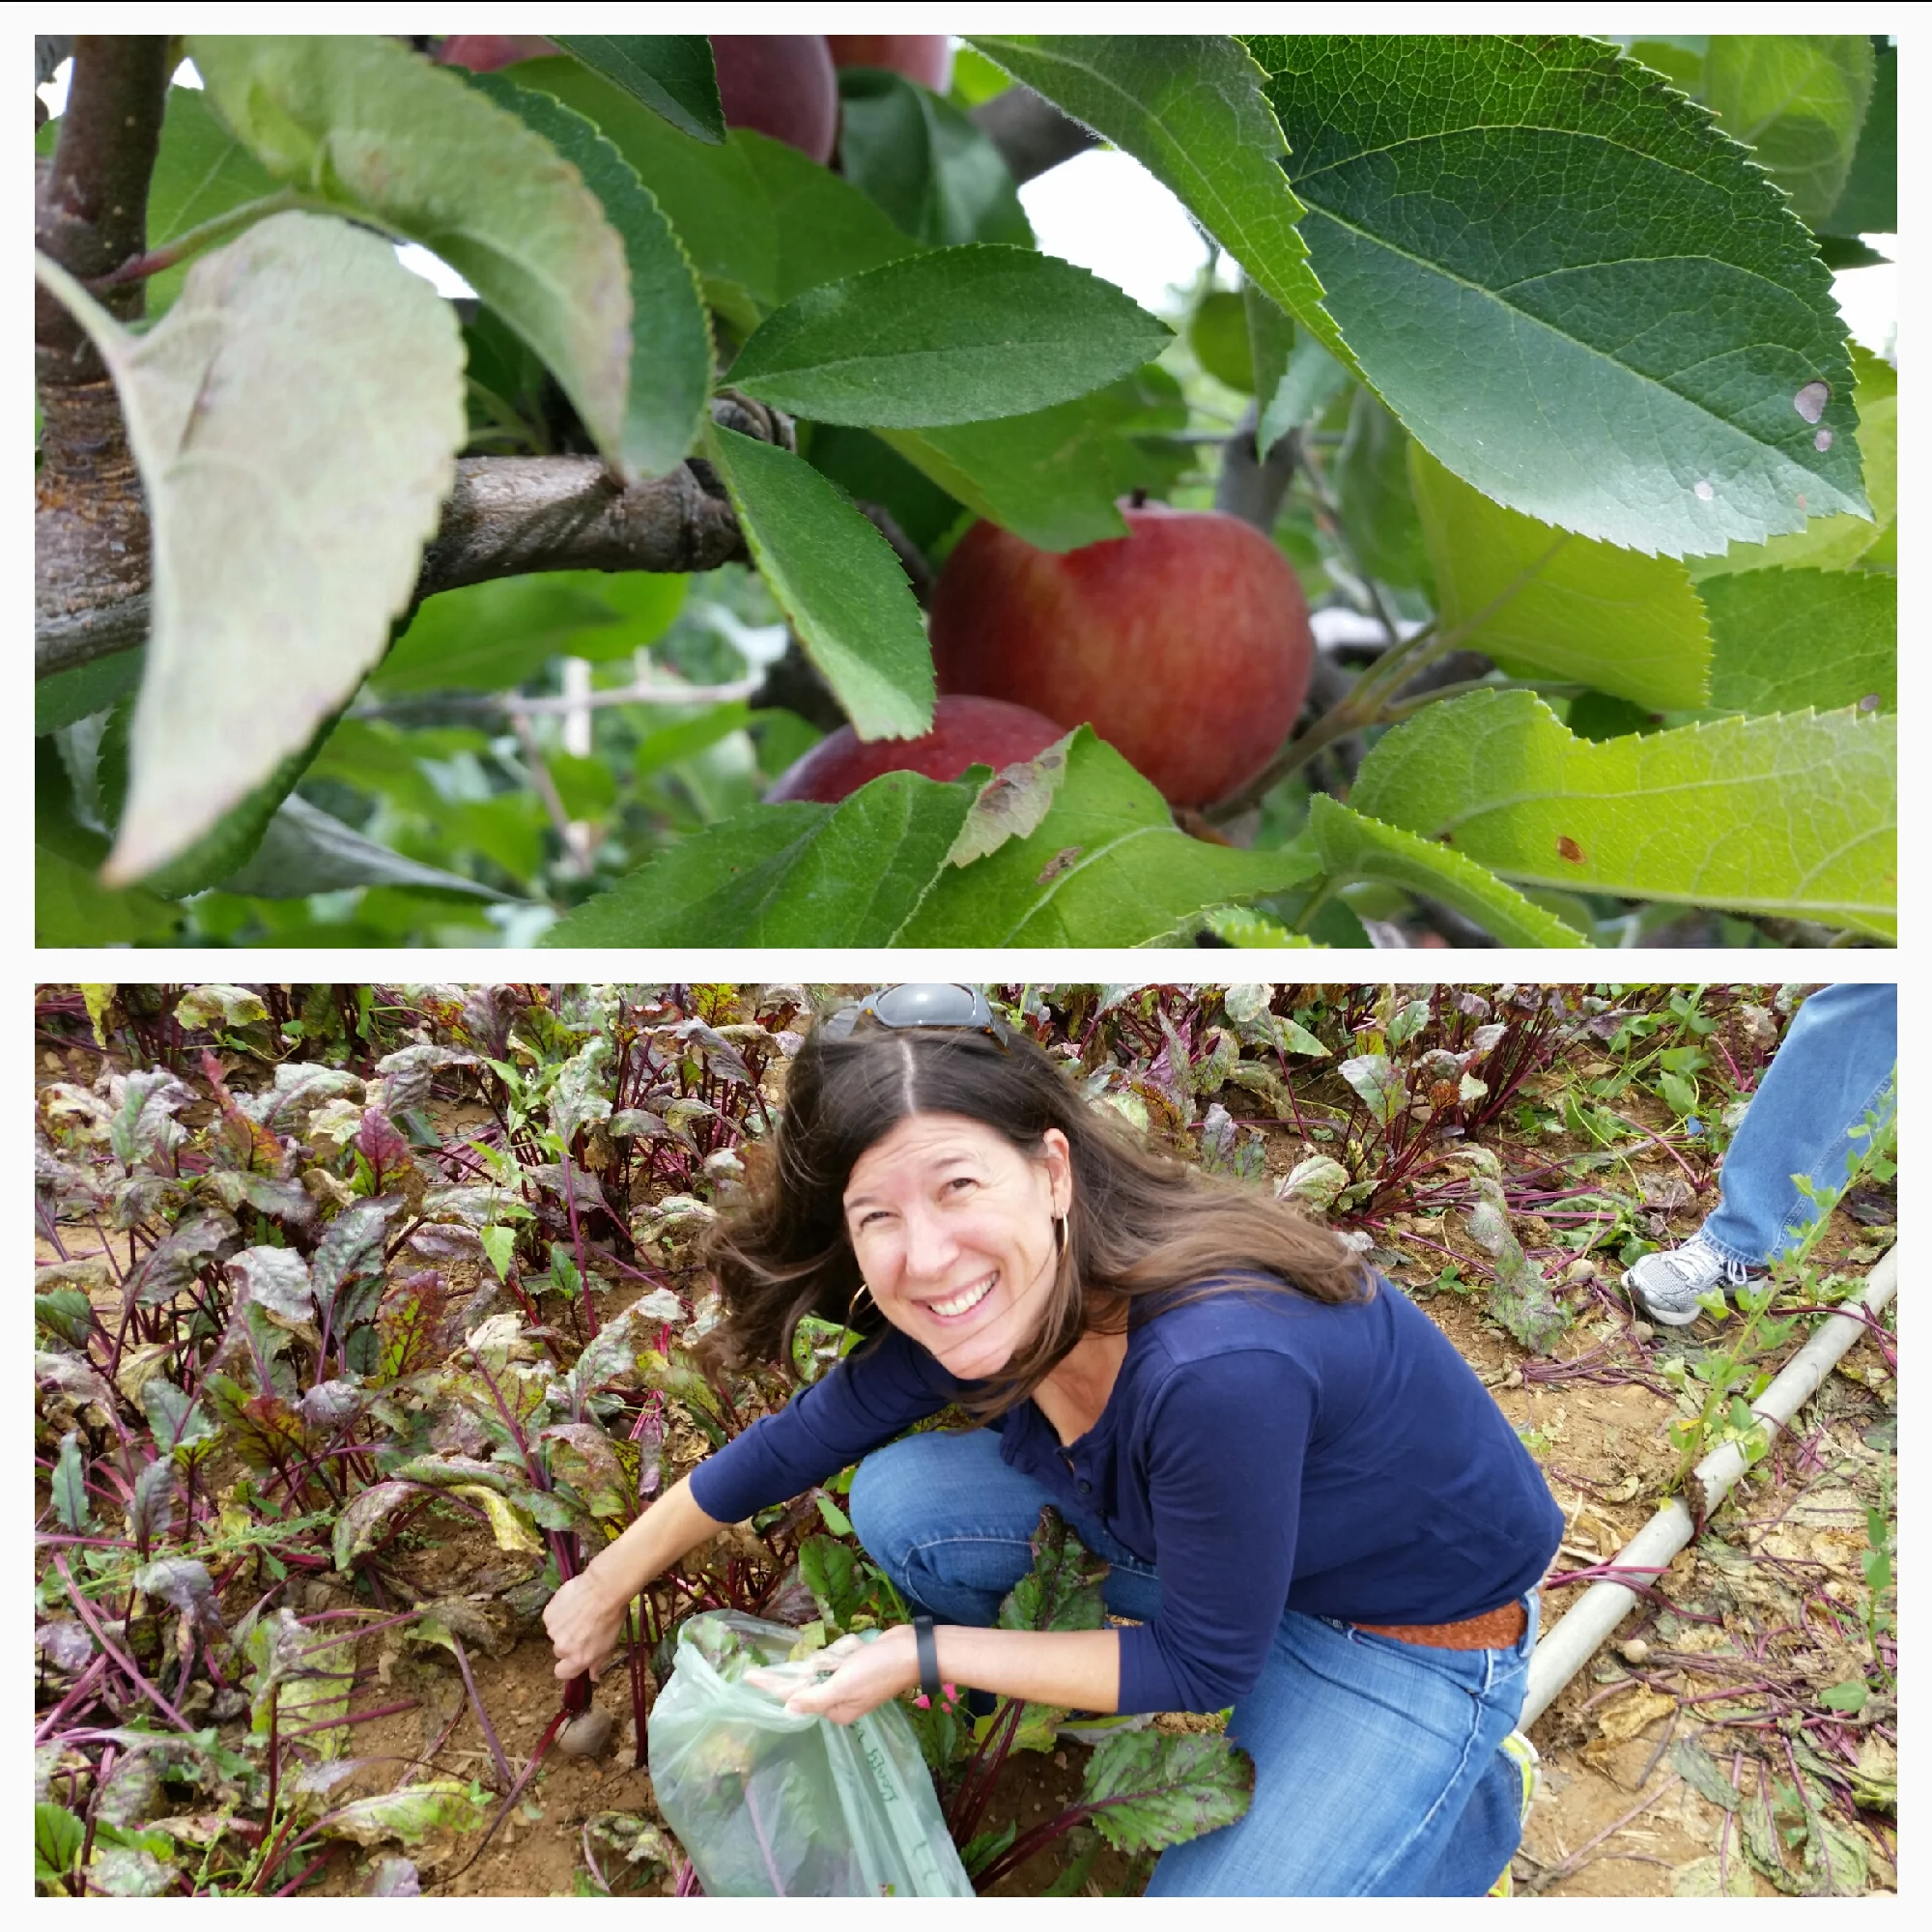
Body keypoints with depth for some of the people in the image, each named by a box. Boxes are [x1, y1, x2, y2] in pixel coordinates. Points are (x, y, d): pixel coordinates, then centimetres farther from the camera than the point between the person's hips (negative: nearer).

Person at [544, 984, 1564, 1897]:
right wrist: (606, 1587, 13)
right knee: (901, 1500, -10)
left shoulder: (1214, 1367, -39)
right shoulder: (969, 1315, -17)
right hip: (1202, 1550, 6)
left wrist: (926, 1654, -18)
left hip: (1408, 1633, -6)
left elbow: (1204, 1665, -22)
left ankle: (1473, 1800, 9)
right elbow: (797, 1441, 1)